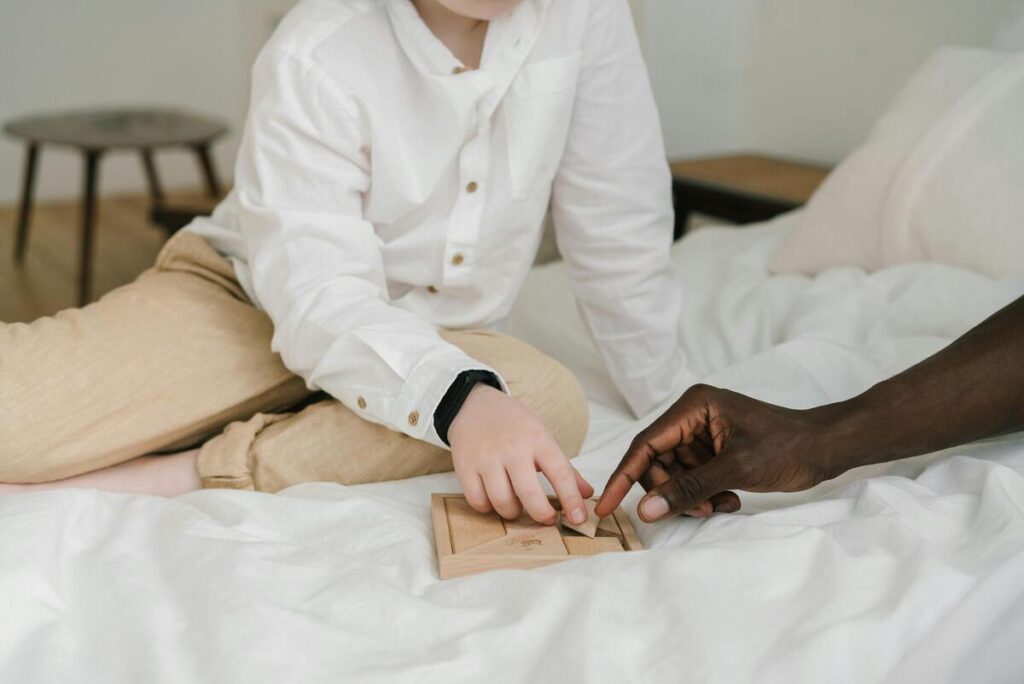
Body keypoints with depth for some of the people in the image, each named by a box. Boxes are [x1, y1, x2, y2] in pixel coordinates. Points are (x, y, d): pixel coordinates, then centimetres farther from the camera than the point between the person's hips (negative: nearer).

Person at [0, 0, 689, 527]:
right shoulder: (315, 59, -21)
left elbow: (621, 226, -3)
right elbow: (320, 294, -29)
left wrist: (671, 402, 3)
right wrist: (458, 396, -49)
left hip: (437, 337, 5)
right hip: (244, 299, -4)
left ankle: (188, 475, -29)